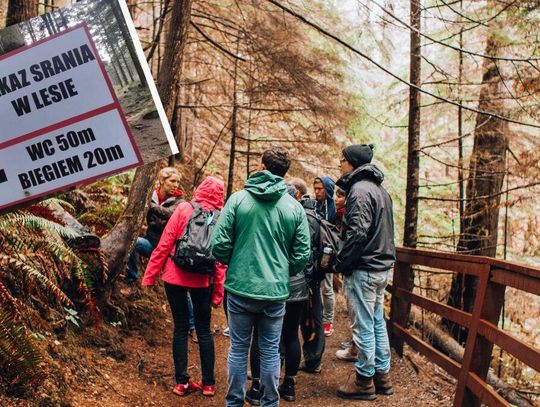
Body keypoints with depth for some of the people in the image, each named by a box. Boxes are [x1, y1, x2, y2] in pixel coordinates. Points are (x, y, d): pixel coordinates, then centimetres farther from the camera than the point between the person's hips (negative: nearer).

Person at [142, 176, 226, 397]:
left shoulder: (183, 209, -5)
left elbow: (165, 244, -7)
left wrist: (150, 275, 0)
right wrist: (218, 292, 3)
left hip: (175, 277, -1)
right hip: (202, 281, 1)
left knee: (180, 327, 9)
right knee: (203, 330, 12)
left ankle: (182, 382, 11)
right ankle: (208, 383, 16)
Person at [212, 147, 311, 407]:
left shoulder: (238, 199, -7)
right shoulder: (294, 207, -2)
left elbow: (219, 244, -9)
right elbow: (302, 254, -2)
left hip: (240, 288, -1)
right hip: (276, 291, 1)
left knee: (238, 348, 13)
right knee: (270, 351, 13)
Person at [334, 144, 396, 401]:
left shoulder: (359, 190, -16)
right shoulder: (380, 190, 15)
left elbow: (357, 233, -23)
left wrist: (341, 264, -14)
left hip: (363, 269, -10)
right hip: (381, 267, 10)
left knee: (363, 326, -1)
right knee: (378, 323, 15)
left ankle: (365, 382, 8)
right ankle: (382, 377, 23)